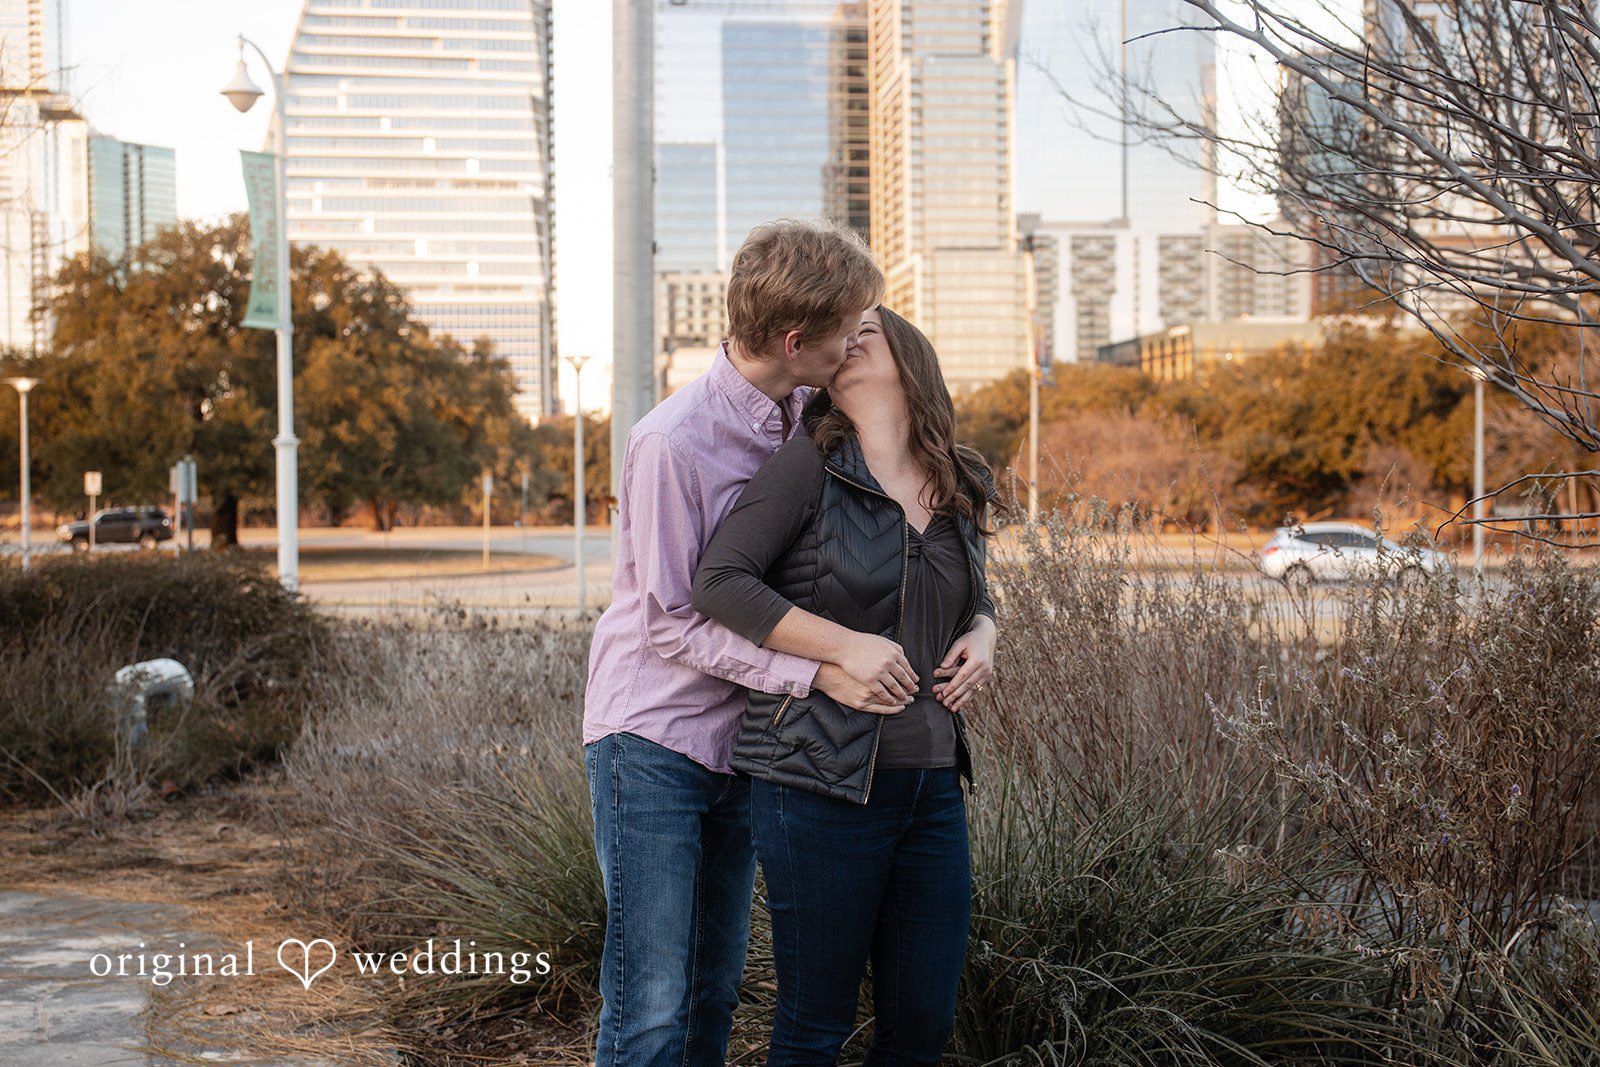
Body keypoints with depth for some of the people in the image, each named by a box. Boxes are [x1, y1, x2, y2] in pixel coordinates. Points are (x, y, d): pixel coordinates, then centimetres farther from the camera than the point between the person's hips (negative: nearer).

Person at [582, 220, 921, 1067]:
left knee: (716, 990, 14)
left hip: (738, 741, 7)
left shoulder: (805, 416, 1)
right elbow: (675, 625, -16)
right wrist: (821, 671, -21)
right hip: (653, 738, -7)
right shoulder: (672, 442, -20)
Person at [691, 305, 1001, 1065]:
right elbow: (719, 580, -13)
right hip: (822, 782, -5)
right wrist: (842, 648, -18)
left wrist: (983, 634, 4)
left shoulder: (962, 488, 12)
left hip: (932, 782, 6)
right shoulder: (808, 468, -5)